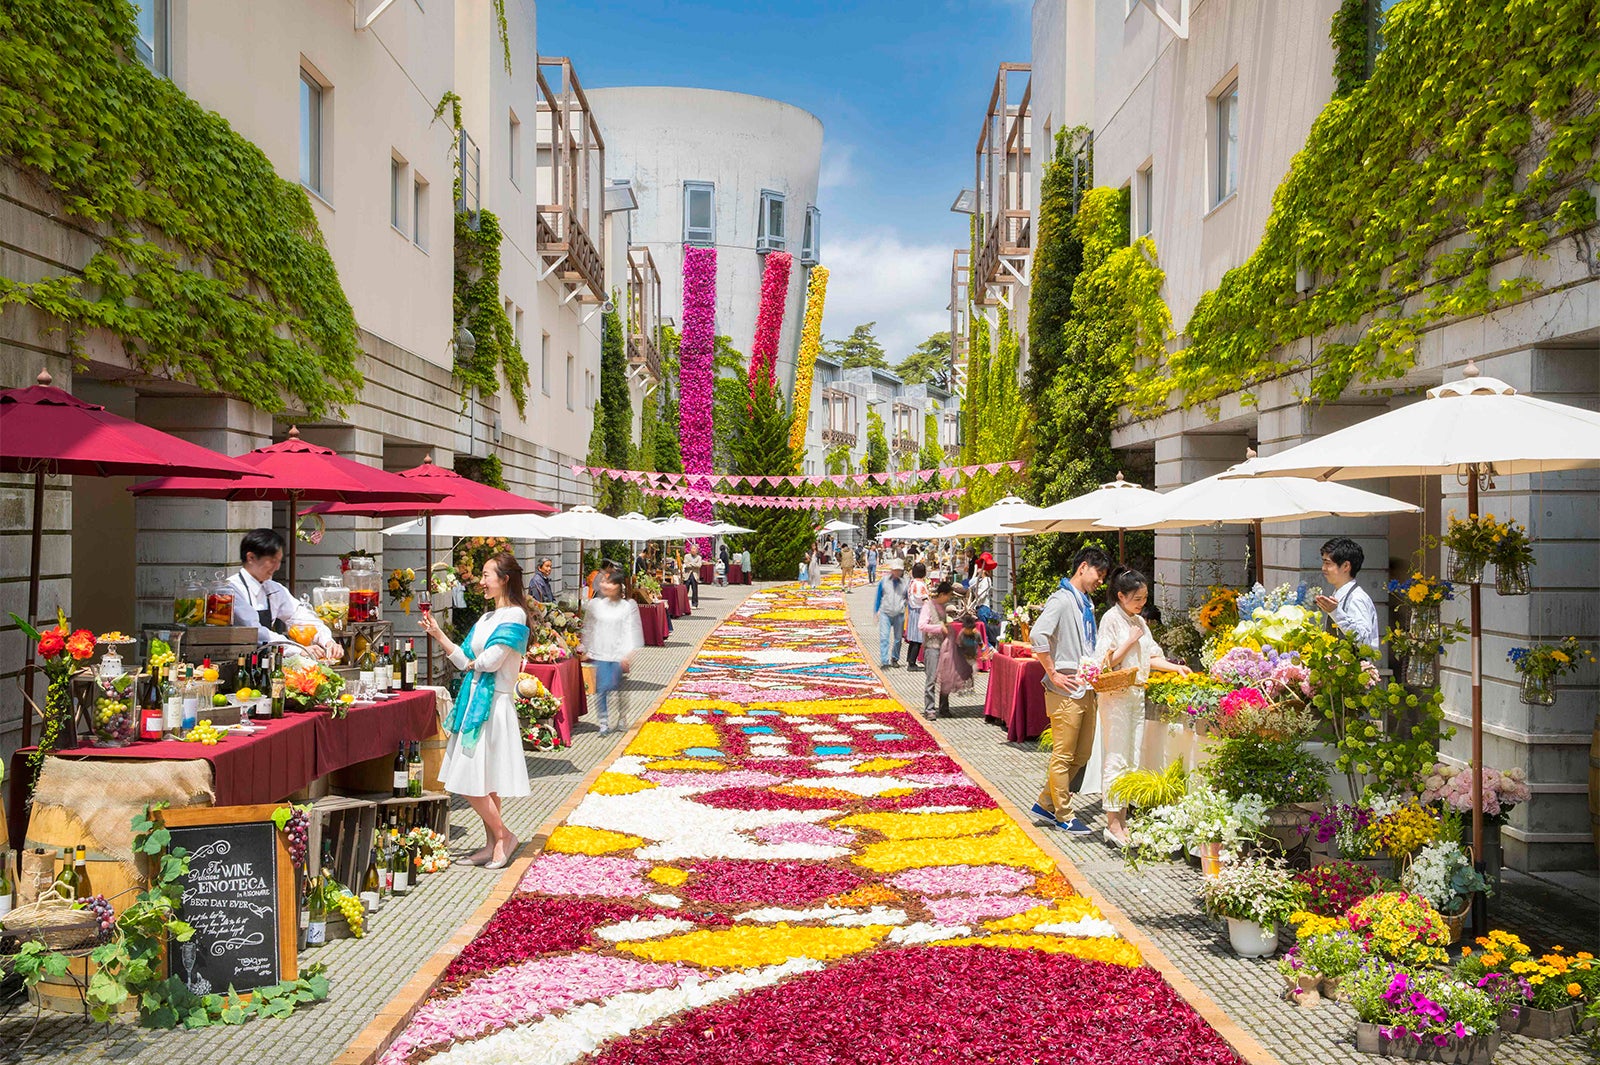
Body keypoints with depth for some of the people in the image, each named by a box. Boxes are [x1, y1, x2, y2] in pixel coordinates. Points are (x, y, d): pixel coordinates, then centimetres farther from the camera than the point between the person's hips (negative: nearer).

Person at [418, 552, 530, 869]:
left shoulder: (514, 616, -12)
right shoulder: (487, 618, 16)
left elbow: (491, 661, -19)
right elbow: (465, 660, 11)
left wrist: (472, 663, 1)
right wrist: (438, 634, 5)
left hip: (492, 705, -9)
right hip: (475, 702, 9)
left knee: (472, 783, -7)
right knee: (483, 782, 12)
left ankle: (504, 837, 7)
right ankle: (493, 844, 19)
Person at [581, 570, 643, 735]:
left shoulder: (628, 606, -2)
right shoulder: (595, 604, 4)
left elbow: (631, 630, -5)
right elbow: (588, 628, 14)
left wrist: (628, 653, -12)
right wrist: (584, 648, 16)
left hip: (619, 653, -1)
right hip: (600, 652, 1)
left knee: (616, 688, 4)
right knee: (602, 688, -4)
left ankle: (618, 721, 23)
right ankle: (604, 722, 5)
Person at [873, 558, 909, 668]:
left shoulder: (905, 582, 3)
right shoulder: (884, 581, 2)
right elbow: (878, 597, 10)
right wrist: (876, 612, 9)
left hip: (899, 615, 1)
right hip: (885, 613, -1)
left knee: (898, 638, 10)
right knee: (884, 638, -11)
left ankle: (894, 659, 27)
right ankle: (884, 661, -12)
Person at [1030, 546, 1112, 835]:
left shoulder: (1086, 603, 18)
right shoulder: (1062, 599, -12)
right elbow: (1038, 635, -24)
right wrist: (1053, 674, -20)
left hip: (1087, 689, 10)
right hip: (1066, 690, -9)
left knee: (1081, 754, 14)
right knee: (1063, 755, 0)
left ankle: (1046, 803, 24)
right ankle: (1063, 816, 10)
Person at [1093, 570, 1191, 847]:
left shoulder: (1140, 621, 15)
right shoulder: (1112, 619, -9)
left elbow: (1150, 658, 17)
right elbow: (1106, 661, -14)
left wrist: (1176, 667, 5)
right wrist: (1131, 640, -14)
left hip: (1137, 694, 8)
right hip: (1116, 695, -8)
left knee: (1131, 759, 9)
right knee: (1116, 759, -6)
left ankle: (1122, 819, 15)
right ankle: (1113, 823, -1)